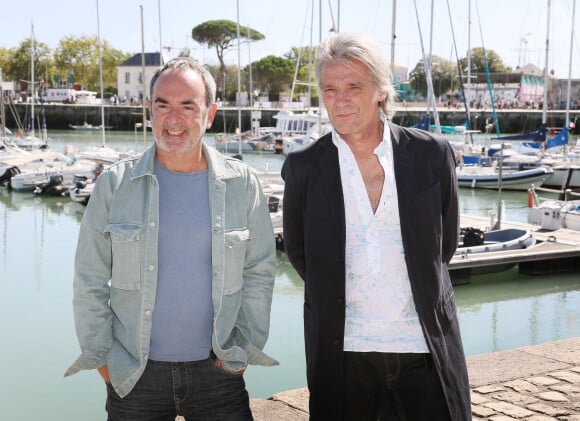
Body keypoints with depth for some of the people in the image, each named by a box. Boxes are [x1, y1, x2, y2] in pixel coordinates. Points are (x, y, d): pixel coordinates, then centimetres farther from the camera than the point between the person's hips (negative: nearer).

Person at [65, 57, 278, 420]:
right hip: (133, 375, 0)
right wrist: (101, 357, 1)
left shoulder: (242, 184, -1)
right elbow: (90, 282, 2)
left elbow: (259, 272, 5)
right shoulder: (115, 184, -3)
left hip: (216, 370, 0)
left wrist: (245, 349, 2)